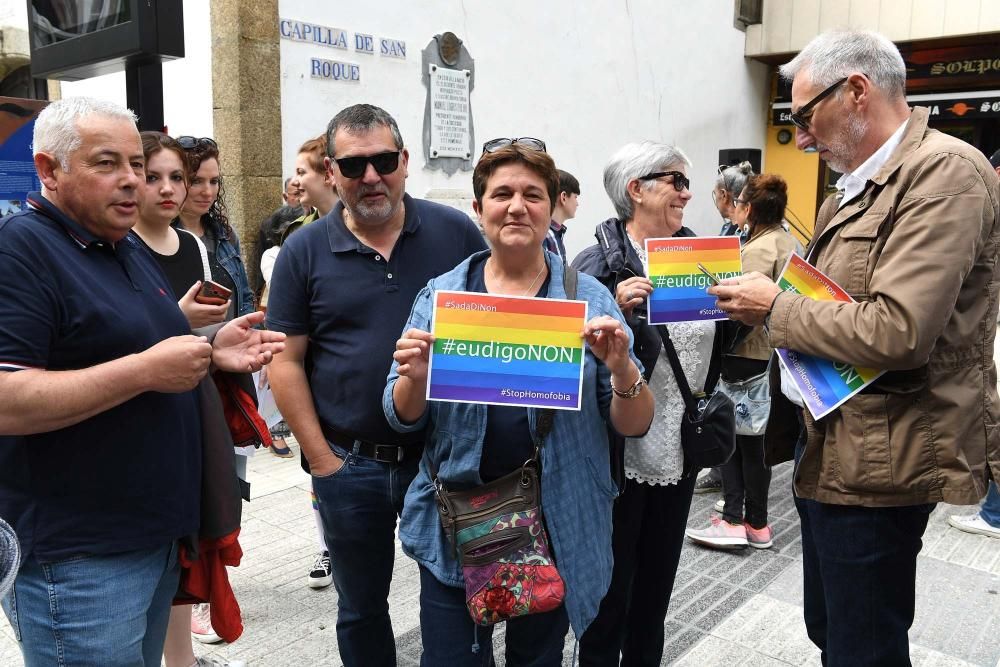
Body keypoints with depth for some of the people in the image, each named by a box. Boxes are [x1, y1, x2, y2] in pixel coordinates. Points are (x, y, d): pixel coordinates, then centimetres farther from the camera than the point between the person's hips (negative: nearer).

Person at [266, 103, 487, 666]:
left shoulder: (457, 233, -2)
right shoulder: (304, 251, -2)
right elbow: (285, 363, -1)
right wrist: (322, 461, -6)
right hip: (351, 465, 1)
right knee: (361, 610, 19)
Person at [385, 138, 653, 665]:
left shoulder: (589, 298, -3)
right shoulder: (440, 295, -1)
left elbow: (634, 426, -2)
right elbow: (403, 418, 2)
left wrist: (621, 368, -23)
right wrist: (415, 378, -20)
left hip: (557, 527, 0)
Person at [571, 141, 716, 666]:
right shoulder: (599, 261, -14)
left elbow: (716, 342, 14)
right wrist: (617, 313, -30)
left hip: (680, 448, 6)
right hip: (620, 450, -6)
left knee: (657, 587, 21)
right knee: (610, 590, 9)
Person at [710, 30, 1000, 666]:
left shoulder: (946, 170, -16)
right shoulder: (855, 190, 12)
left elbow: (896, 332, -27)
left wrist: (777, 307, -15)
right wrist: (764, 305, 2)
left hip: (878, 463, -9)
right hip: (832, 453, 9)